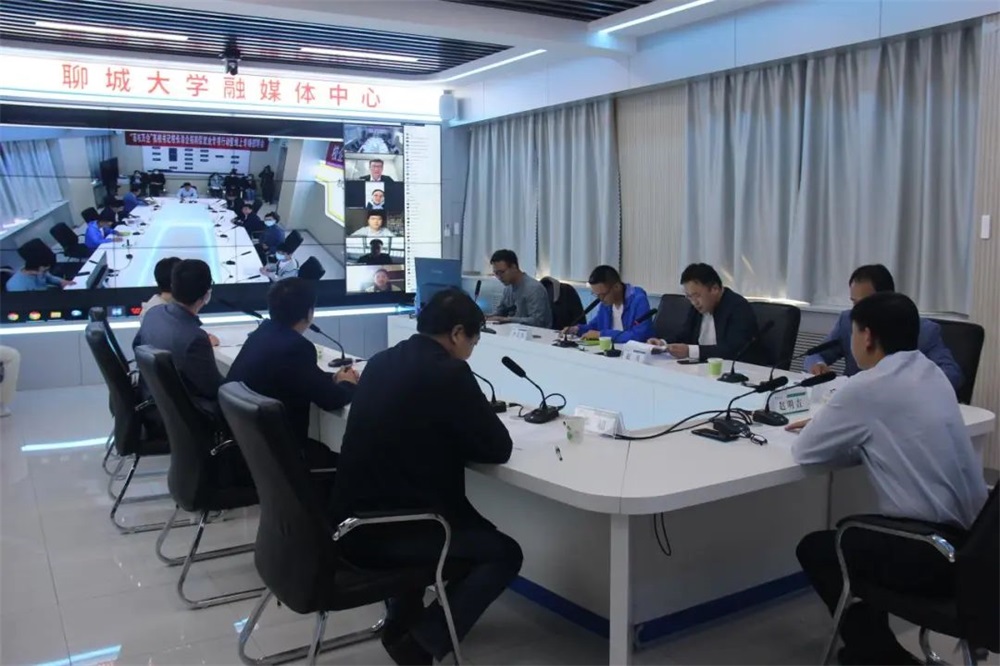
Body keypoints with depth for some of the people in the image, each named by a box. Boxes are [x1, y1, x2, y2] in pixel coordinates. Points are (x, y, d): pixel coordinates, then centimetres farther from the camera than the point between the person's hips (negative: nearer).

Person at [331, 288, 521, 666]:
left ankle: (403, 618, 32)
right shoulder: (449, 372, -16)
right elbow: (498, 448, -9)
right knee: (504, 554, 10)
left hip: (353, 521, 9)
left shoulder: (381, 362, 7)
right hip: (384, 533, -8)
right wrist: (462, 440, 10)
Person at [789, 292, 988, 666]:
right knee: (850, 532, 26)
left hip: (934, 553, -8)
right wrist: (837, 429, 14)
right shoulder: (931, 374, 7)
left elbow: (805, 452, -8)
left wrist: (822, 430, 12)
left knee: (815, 548, 13)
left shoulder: (868, 387, -17)